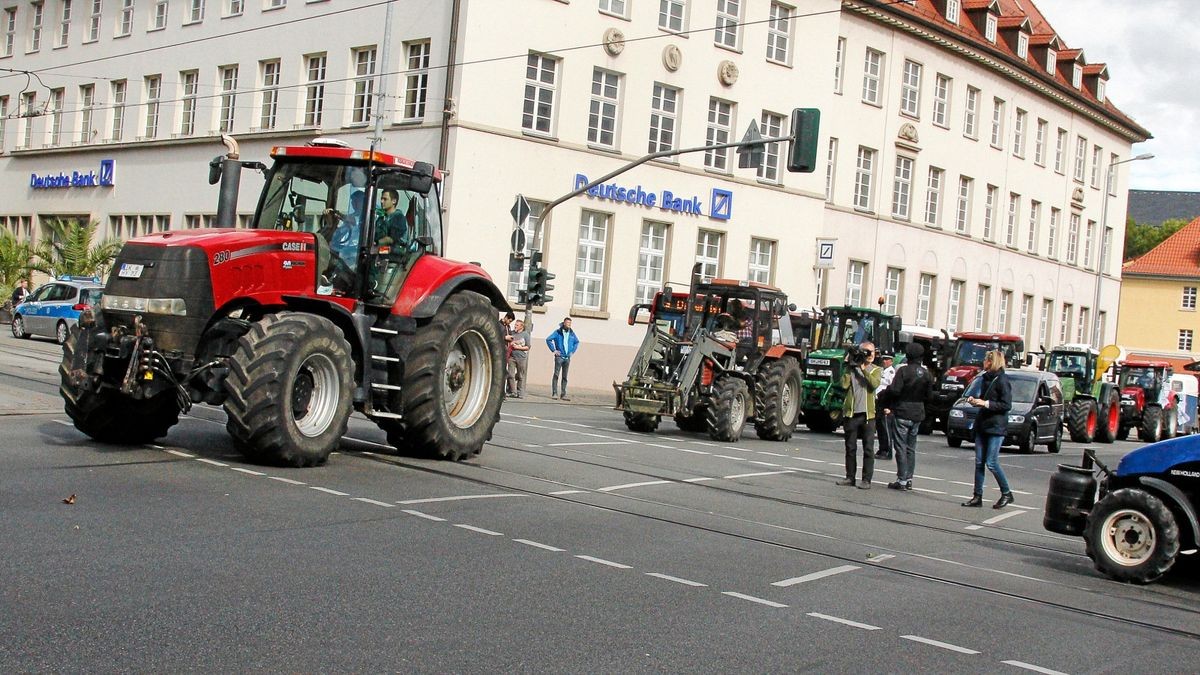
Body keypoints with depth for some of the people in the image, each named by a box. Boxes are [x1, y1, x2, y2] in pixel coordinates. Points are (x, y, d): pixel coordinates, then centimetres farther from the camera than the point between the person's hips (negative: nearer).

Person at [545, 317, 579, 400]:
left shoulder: (572, 333, 8)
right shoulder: (558, 332, -4)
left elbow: (577, 342, 25)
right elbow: (548, 339, -4)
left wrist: (573, 351, 13)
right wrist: (553, 350, -7)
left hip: (567, 357, 4)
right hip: (559, 357, -4)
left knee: (565, 377, 6)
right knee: (556, 375, -6)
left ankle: (563, 395, 8)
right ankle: (554, 393, -4)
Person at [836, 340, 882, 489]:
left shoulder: (876, 370, 7)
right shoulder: (851, 368, 9)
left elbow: (875, 384, -14)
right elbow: (844, 384, -6)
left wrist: (863, 369, -14)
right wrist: (850, 368, -5)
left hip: (868, 414, -2)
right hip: (851, 413, 2)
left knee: (868, 448, -3)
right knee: (850, 447, 8)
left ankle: (866, 480, 0)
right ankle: (850, 477, 18)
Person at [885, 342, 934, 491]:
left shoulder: (903, 370, -15)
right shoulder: (927, 374, 2)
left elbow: (894, 390, -21)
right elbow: (929, 395, 9)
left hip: (902, 413, -6)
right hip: (917, 414, 6)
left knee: (900, 447, -2)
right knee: (911, 448, 13)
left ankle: (902, 480, -4)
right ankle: (909, 479, 15)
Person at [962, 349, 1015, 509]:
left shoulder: (1002, 380, -12)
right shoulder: (986, 378, 12)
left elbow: (1007, 405, -16)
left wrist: (985, 403, -20)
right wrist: (974, 400, 4)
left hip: (996, 426, -8)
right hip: (982, 424, 8)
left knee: (991, 463, -7)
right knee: (979, 462, 6)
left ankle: (1006, 493, 9)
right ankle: (978, 497, 9)